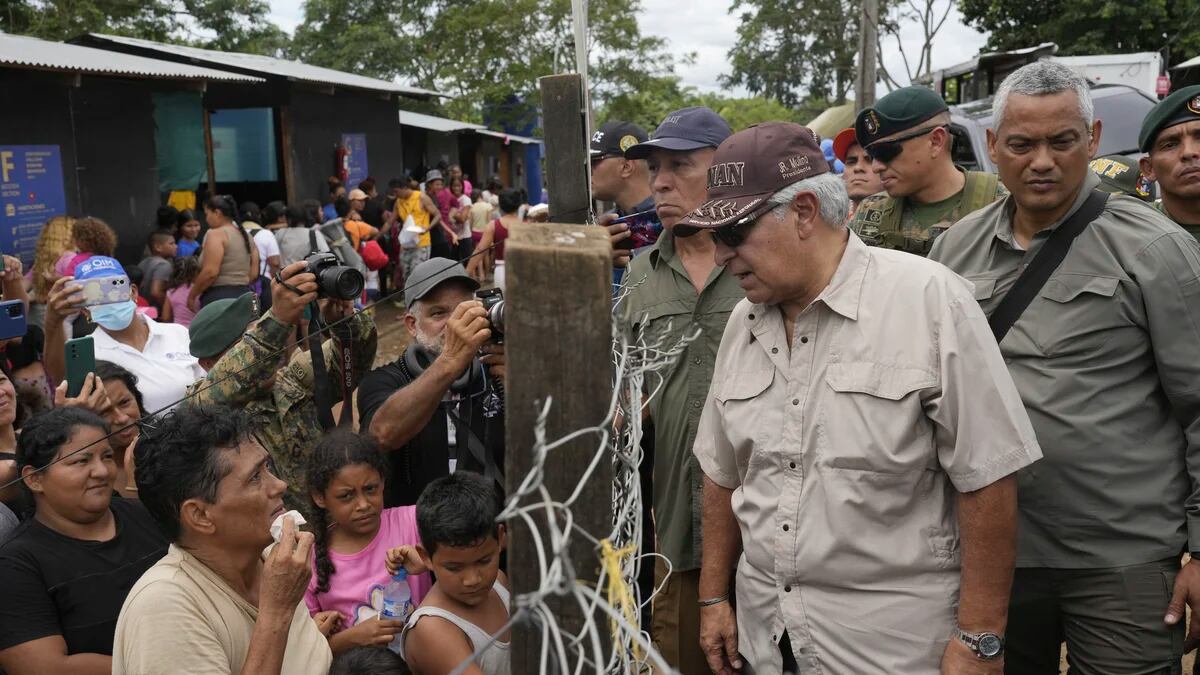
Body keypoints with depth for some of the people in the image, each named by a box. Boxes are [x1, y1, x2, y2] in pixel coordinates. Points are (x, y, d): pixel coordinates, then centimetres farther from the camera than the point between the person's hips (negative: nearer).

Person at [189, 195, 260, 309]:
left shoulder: (216, 234, -8)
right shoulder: (245, 235, 15)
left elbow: (210, 272, -16)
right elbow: (254, 273, 15)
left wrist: (191, 295, -5)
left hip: (218, 296, -8)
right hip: (244, 295, 8)